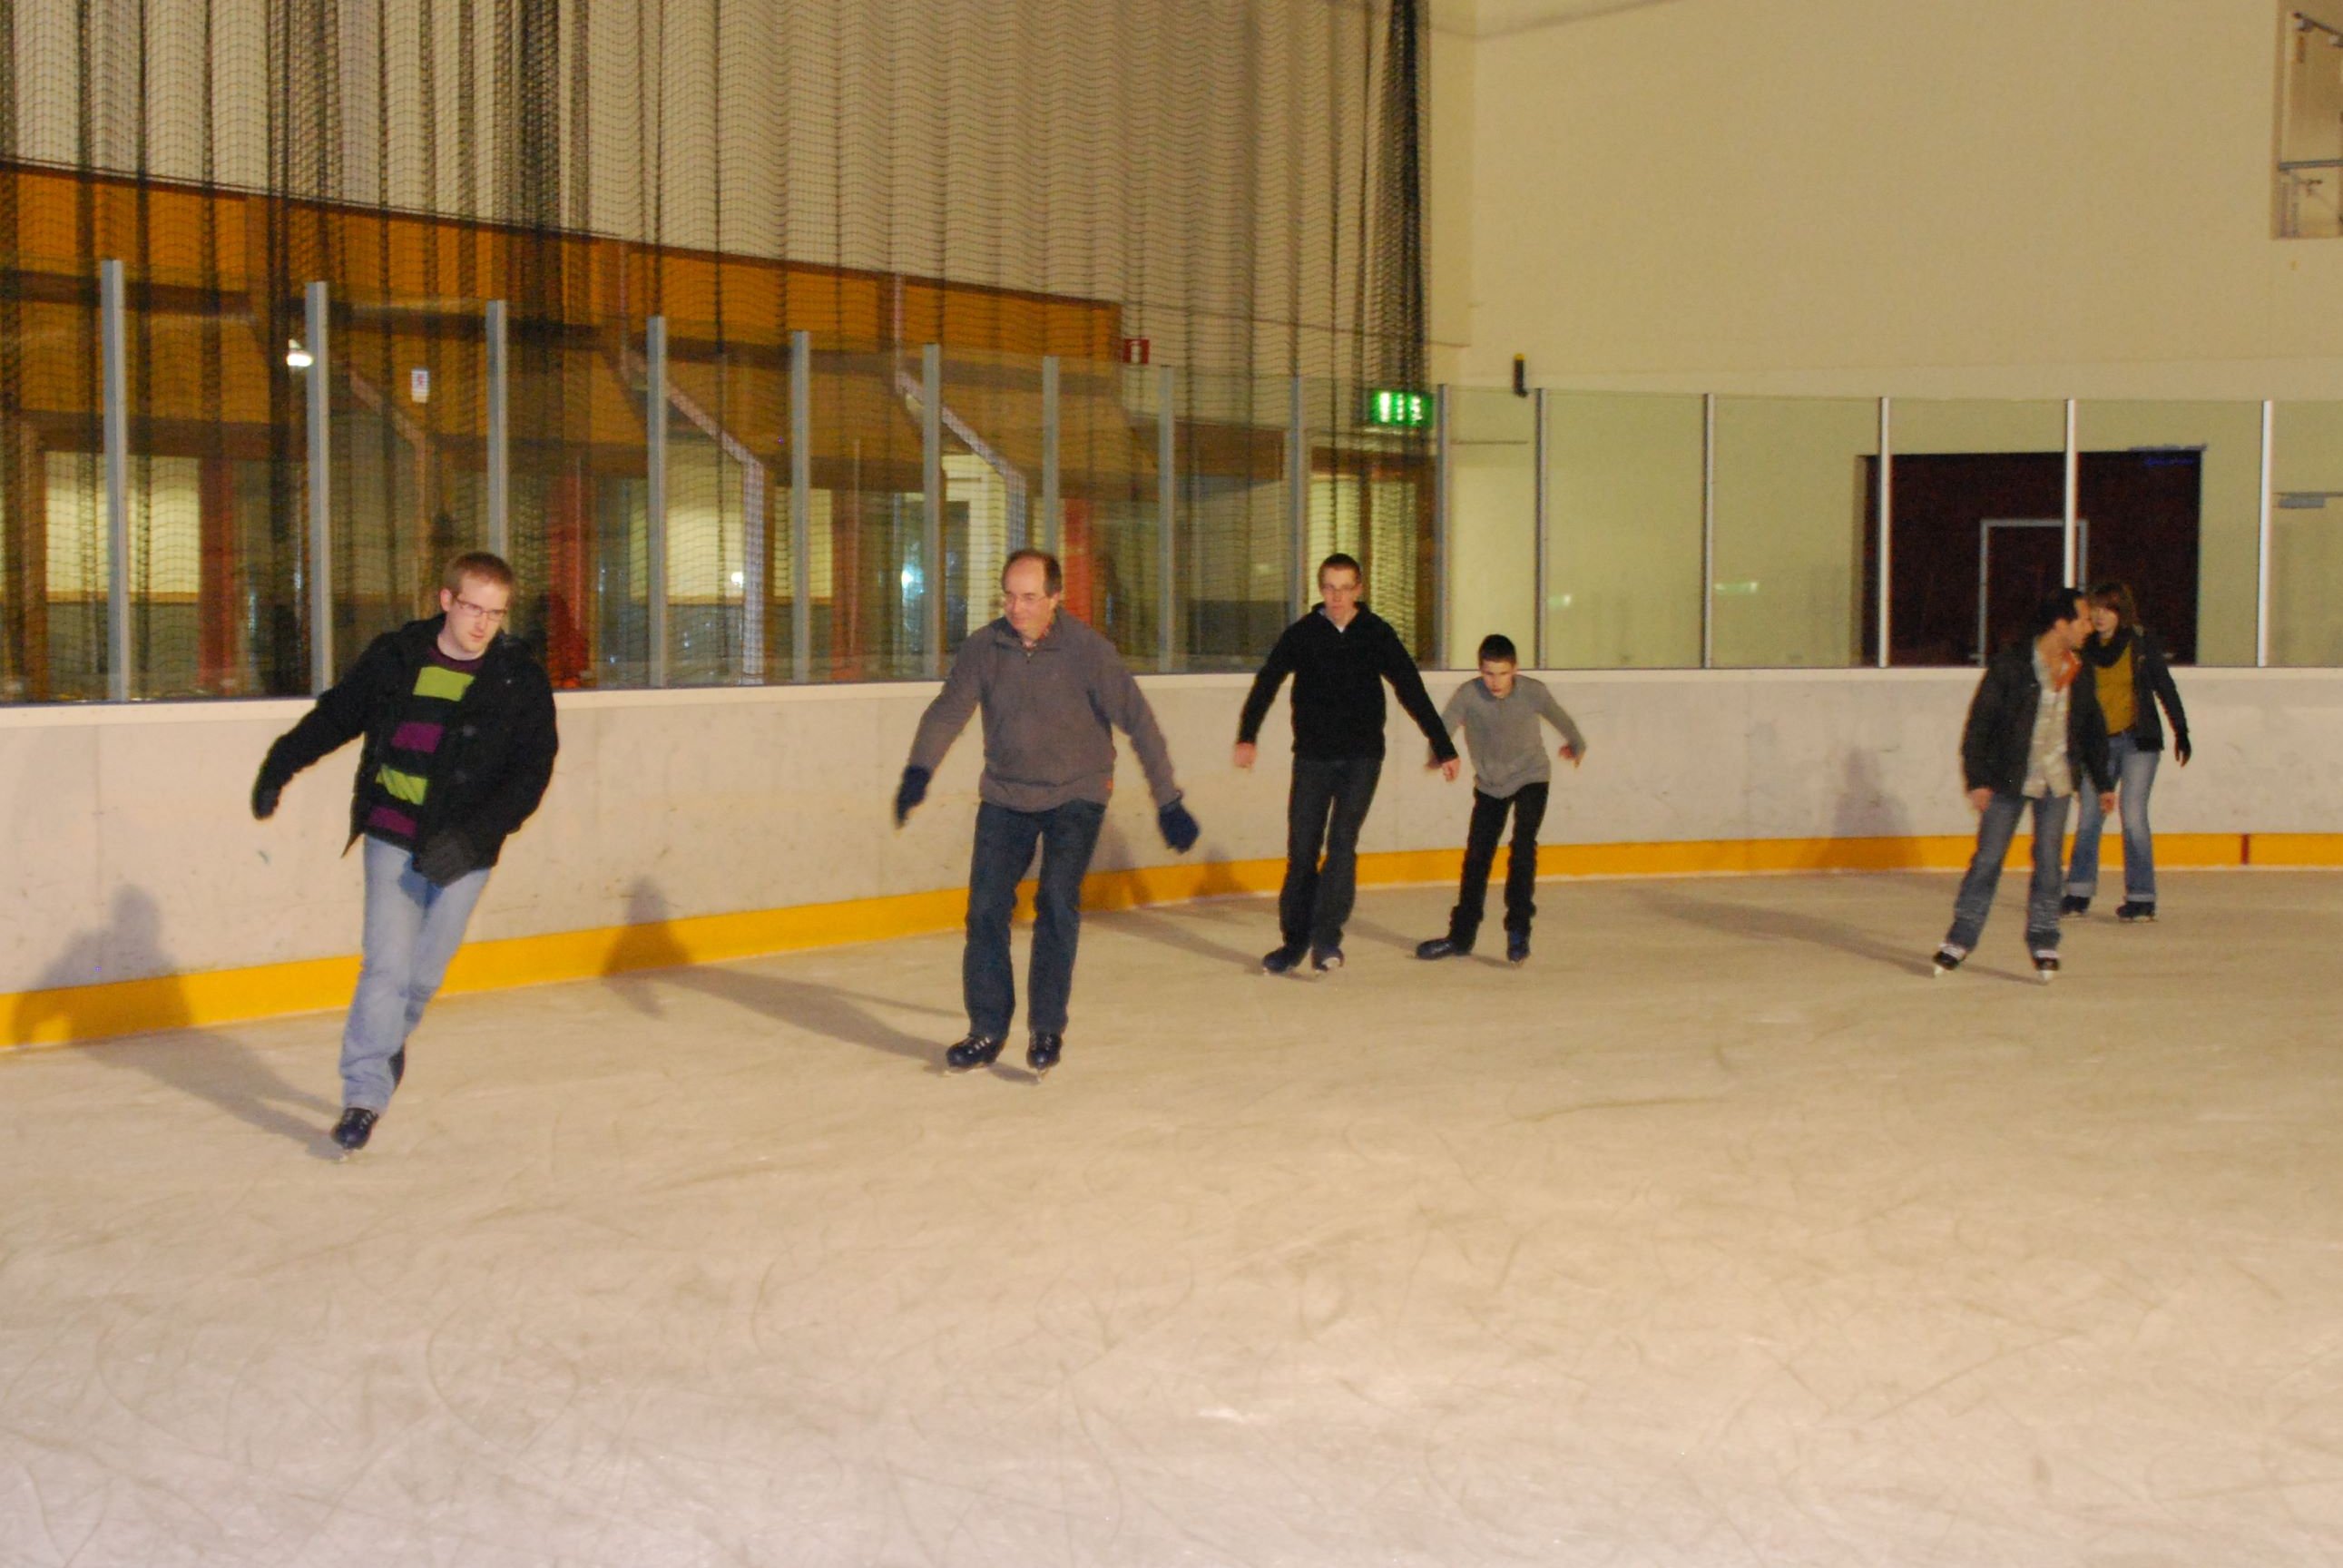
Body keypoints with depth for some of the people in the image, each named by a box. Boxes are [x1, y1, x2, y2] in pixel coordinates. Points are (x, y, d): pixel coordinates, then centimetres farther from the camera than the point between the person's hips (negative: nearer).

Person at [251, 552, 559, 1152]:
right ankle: (364, 1094, -1)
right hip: (392, 836, 0)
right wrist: (279, 766, 14)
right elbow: (336, 715, 13)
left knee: (425, 971, 6)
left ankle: (388, 1042, 37)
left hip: (462, 850, 0)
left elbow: (530, 775, -9)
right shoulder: (396, 657, -2)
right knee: (387, 963, -8)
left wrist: (470, 839, -18)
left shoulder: (522, 682, -6)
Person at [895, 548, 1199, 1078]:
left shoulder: (1088, 650, -16)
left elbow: (1137, 721, -13)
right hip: (1005, 793, 3)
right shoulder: (984, 648, -8)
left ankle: (1048, 1030, -1)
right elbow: (948, 711, -16)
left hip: (1075, 795, -3)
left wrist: (1167, 801, -14)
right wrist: (918, 770, -35)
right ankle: (987, 1030, 11)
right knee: (986, 907, -2)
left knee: (1057, 905, -14)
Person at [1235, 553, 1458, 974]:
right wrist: (1247, 736, -26)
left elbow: (1412, 693, 4)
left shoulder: (1377, 634, 0)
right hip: (1313, 757, 1)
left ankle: (1326, 937, -12)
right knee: (1301, 850, 3)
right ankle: (1294, 939, 14)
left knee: (1342, 843, -12)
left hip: (1362, 757, -1)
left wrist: (1443, 748, 5)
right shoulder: (1302, 634, -2)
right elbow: (1266, 684, -10)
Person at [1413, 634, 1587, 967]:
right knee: (1476, 856, 5)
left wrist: (1576, 745, 21)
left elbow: (1561, 719, 2)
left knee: (1522, 848, -18)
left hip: (1530, 777, -2)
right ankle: (1461, 936, 18)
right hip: (1489, 783, 2)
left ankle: (1519, 930, -11)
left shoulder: (1533, 692, -19)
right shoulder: (1468, 695, -21)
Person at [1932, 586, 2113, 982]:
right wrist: (1977, 779, -14)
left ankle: (2043, 942, 14)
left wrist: (2102, 783, 18)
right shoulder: (2010, 665, -11)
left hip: (2057, 781, 4)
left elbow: (2093, 731, 17)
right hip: (2009, 779, -4)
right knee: (1987, 859, 1)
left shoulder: (2080, 674, 6)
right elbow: (1979, 722, -10)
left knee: (2048, 862, 4)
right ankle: (1960, 938, 11)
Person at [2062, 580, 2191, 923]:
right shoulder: (2086, 648, 6)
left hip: (2137, 740, -4)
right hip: (2098, 742, 4)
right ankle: (2078, 894, 14)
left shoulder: (2143, 643, -3)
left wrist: (2180, 730, -3)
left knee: (2133, 816, -8)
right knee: (2089, 817, 4)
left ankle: (2142, 899, -1)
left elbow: (2165, 688, 1)